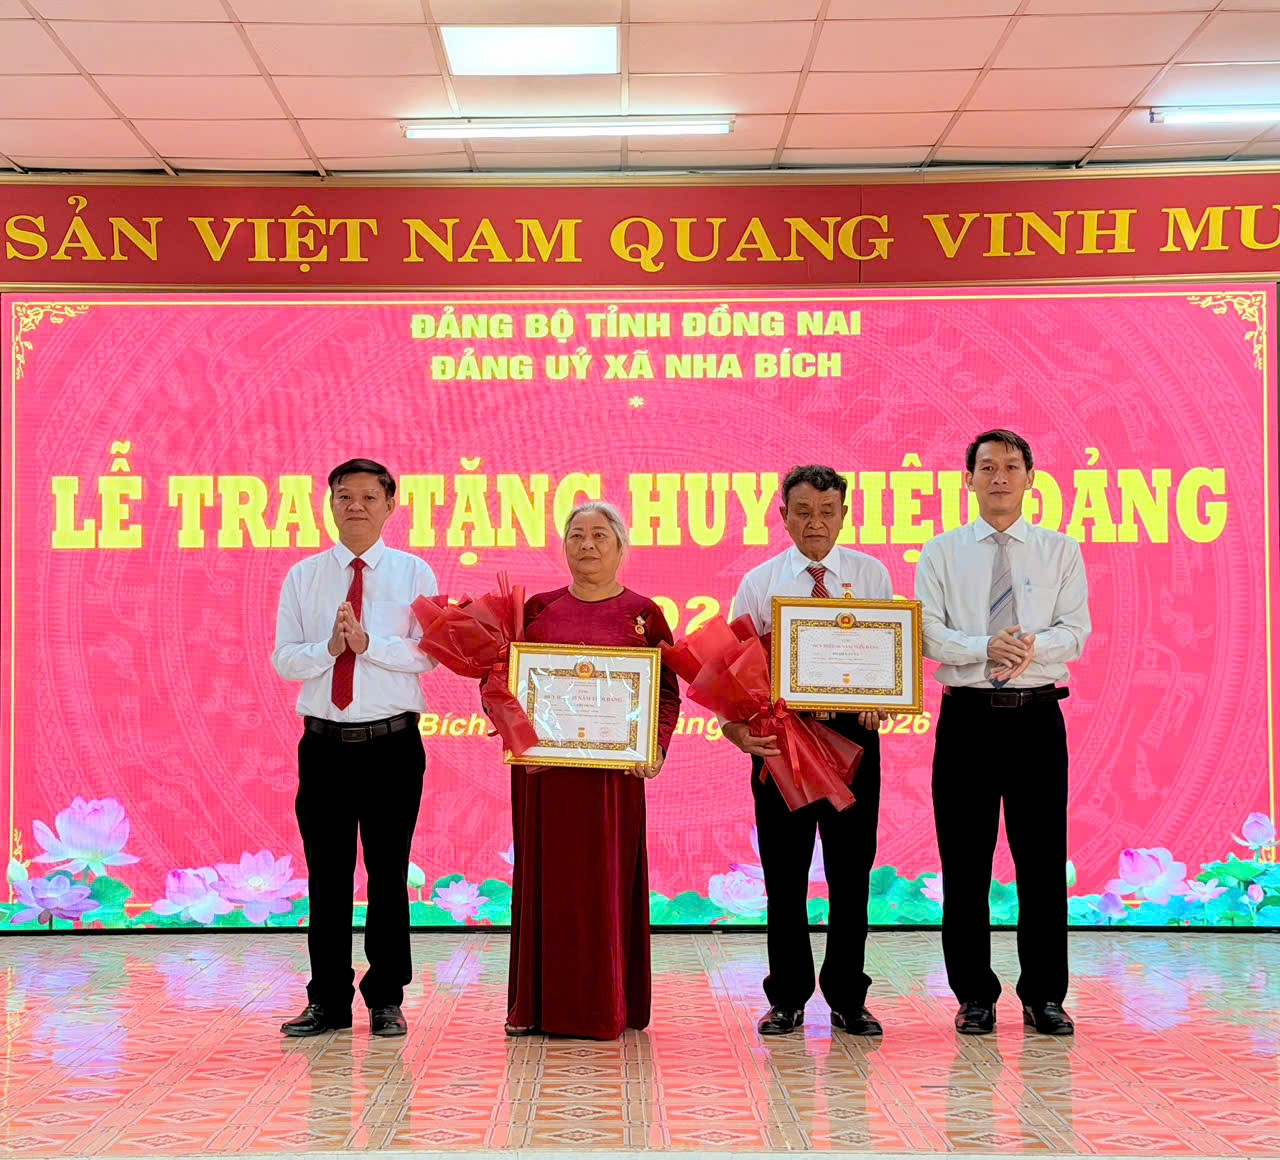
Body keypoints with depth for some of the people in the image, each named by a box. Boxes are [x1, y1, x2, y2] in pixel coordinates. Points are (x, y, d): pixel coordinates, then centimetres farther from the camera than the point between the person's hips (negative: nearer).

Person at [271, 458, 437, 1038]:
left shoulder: (413, 573, 4)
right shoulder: (303, 576, 8)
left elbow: (428, 653, -7)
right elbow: (283, 660, 2)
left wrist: (368, 643, -18)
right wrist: (330, 647, -15)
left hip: (393, 744, -1)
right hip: (325, 744, 1)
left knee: (389, 872, 5)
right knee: (327, 875, 6)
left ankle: (386, 999, 16)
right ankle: (328, 1001, 16)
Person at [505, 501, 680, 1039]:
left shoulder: (644, 614, 5)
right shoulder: (537, 609, 10)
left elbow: (668, 692, 2)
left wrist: (655, 748, -13)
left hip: (615, 768, -2)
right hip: (543, 766, 2)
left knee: (608, 878, 2)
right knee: (546, 876, 5)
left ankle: (607, 1005, 10)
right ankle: (539, 1003, 13)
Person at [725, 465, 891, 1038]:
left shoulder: (872, 575, 6)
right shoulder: (759, 583, 4)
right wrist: (738, 727, -17)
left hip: (853, 731, 0)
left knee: (852, 871, 6)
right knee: (784, 874, 5)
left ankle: (848, 998, 17)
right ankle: (786, 999, 17)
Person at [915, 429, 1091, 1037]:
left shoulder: (1061, 551, 9)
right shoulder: (941, 553, 7)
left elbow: (1075, 632, 0)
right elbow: (927, 633, -4)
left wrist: (1033, 646, -20)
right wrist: (985, 649, -20)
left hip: (1037, 718, 0)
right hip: (967, 718, 0)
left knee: (1043, 860, 2)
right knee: (964, 862, 2)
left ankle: (1045, 996, 12)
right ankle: (975, 997, 13)